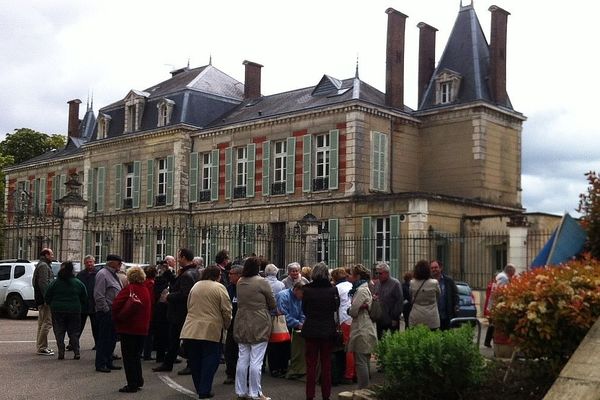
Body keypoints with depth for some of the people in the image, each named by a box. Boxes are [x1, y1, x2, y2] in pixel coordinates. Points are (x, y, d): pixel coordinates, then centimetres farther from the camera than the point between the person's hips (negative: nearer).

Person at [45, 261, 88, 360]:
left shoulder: (55, 283, -3)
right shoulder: (78, 283, 1)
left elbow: (47, 298, 2)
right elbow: (84, 299, 6)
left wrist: (52, 306, 19)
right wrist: (82, 308, 20)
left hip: (58, 311, -1)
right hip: (74, 311, 1)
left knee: (59, 333, 6)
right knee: (74, 332, 9)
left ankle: (61, 353, 1)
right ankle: (76, 352, 3)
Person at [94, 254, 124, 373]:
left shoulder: (114, 275, 17)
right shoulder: (102, 274, -13)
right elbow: (99, 296, -19)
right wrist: (107, 310, -18)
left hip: (114, 312, 10)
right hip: (105, 313, -9)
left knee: (112, 338, 14)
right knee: (104, 339, -4)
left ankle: (108, 362, 23)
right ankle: (100, 364, 3)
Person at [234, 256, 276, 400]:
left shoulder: (240, 282, 5)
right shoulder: (261, 282, -12)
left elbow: (240, 302, 12)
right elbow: (272, 304, -4)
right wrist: (266, 309, 15)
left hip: (241, 324, 6)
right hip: (259, 325, -6)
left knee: (242, 359, 12)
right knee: (256, 361, -1)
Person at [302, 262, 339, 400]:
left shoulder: (307, 289, -9)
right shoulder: (332, 289, -10)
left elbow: (304, 309, 2)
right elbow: (336, 307, 4)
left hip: (311, 330, 0)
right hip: (328, 330, 0)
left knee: (311, 364, 8)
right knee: (326, 364, 11)